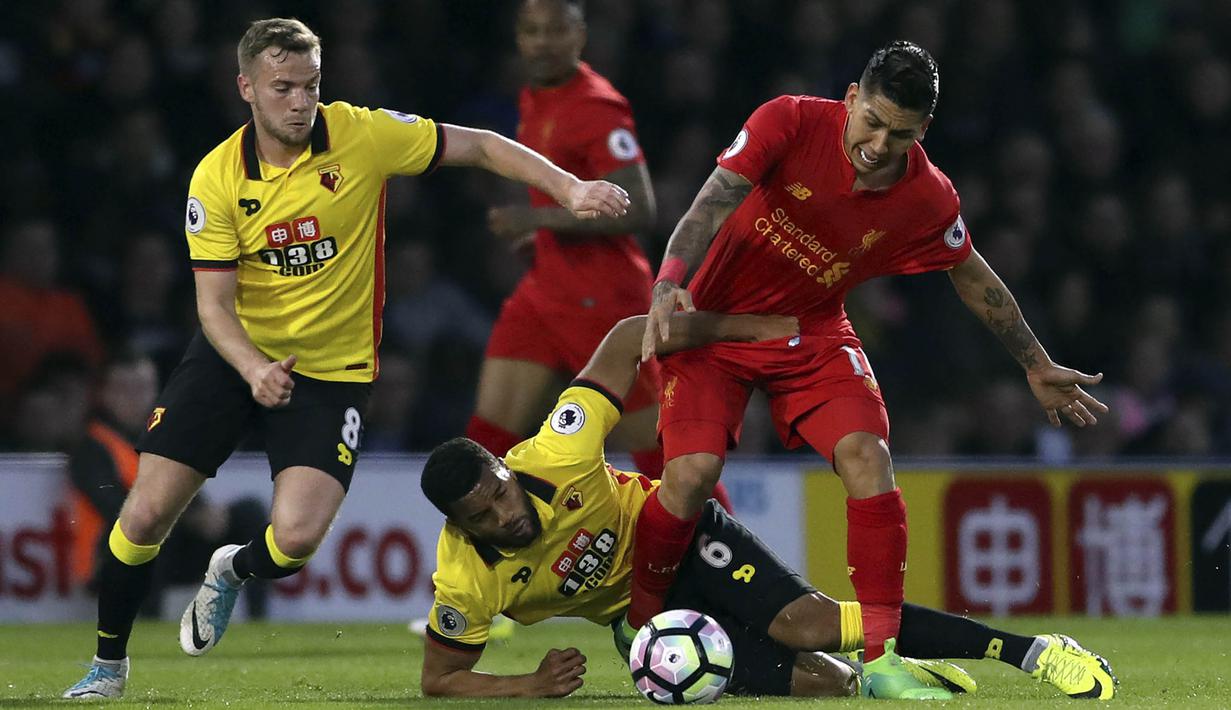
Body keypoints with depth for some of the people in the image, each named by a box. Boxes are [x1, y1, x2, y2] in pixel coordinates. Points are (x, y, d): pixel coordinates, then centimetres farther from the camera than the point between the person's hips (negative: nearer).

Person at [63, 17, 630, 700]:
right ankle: (108, 662, 19)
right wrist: (252, 367, -32)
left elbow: (480, 147, -5)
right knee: (146, 512, -6)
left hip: (331, 369, -1)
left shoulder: (362, 136, -13)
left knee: (297, 536, -19)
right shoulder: (217, 177, -11)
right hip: (236, 355, 1)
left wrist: (569, 189, -17)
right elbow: (214, 303, -12)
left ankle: (235, 570, 19)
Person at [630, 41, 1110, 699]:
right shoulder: (790, 124, -22)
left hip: (812, 334, 3)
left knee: (867, 457, -20)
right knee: (692, 472, -21)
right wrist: (669, 285, -45)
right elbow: (711, 206, -28)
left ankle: (882, 656, -16)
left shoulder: (928, 200, -12)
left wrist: (1037, 366, 14)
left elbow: (973, 277, 6)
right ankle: (638, 619, 5)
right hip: (714, 323, -3)